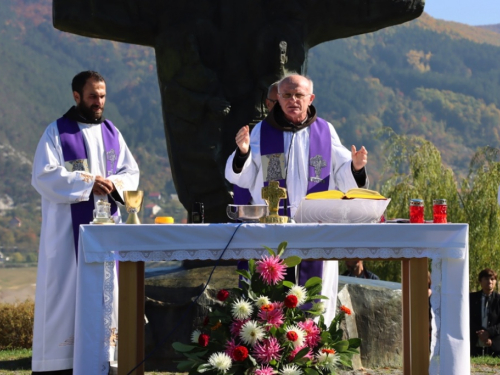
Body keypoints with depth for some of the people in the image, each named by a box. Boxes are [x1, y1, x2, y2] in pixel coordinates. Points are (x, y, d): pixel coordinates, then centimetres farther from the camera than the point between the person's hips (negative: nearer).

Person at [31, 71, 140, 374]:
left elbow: (131, 172, 12)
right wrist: (87, 182, -18)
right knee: (66, 287, -6)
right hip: (67, 227, -5)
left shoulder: (111, 132, 13)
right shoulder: (57, 133, -2)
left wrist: (113, 184, -10)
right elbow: (44, 176, -12)